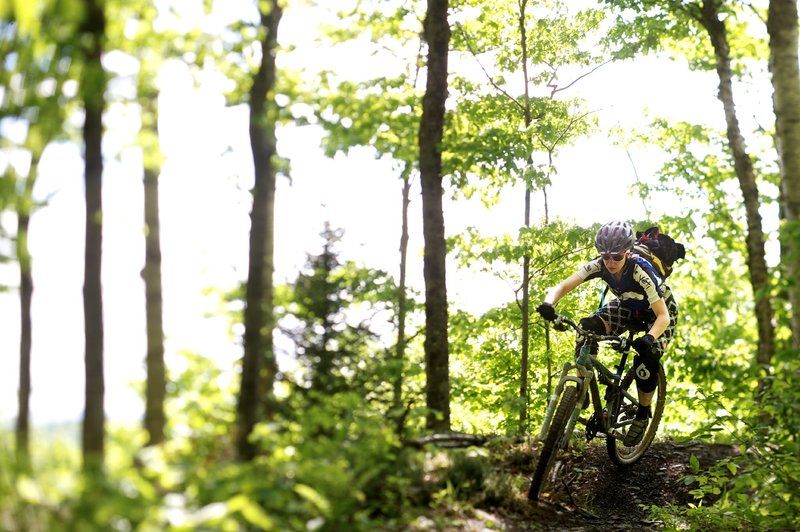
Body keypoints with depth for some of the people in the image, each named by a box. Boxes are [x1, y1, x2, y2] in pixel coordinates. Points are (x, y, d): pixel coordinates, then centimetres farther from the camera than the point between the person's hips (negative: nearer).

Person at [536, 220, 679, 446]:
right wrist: (548, 303, -51)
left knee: (646, 359, -28)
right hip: (628, 307, 4)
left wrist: (649, 338, -59)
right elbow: (563, 286, -28)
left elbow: (663, 316, -39)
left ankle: (642, 415, -3)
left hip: (659, 312, -4)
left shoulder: (641, 273, -37)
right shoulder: (599, 265, -25)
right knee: (587, 329, -24)